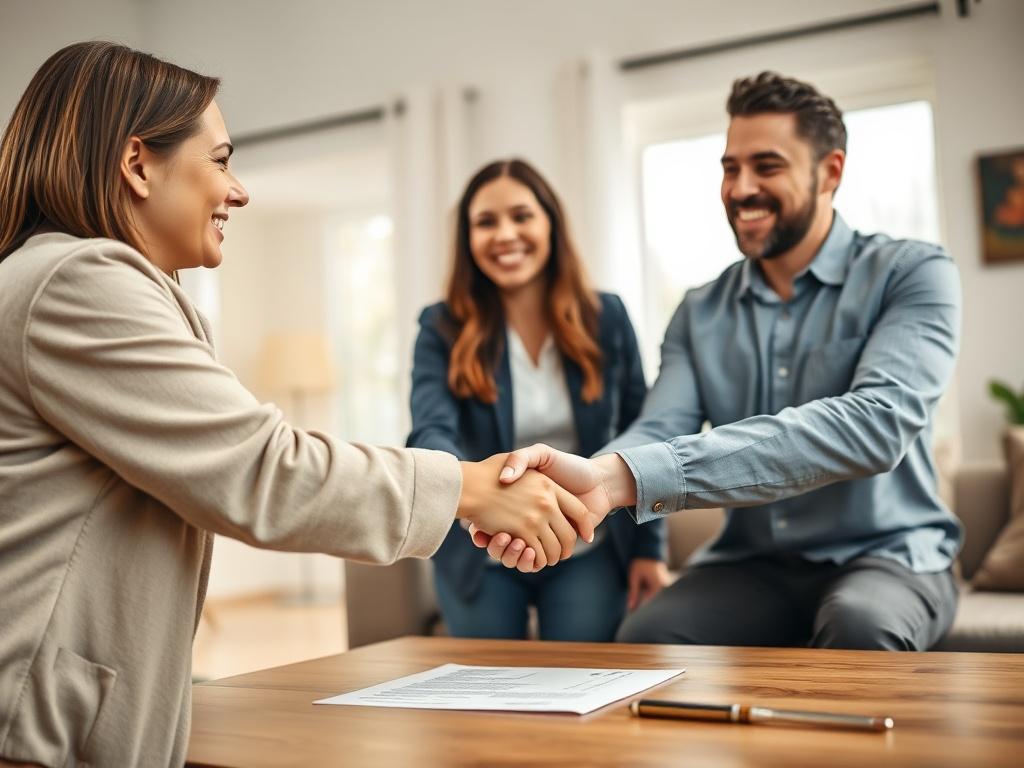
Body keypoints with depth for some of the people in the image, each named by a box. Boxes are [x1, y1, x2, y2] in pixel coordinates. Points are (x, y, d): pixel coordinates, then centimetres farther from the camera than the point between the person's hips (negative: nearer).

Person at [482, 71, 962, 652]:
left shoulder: (912, 275, -9)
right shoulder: (701, 313, 7)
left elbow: (877, 424, -27)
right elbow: (658, 432, -8)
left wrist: (630, 475, -39)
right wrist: (599, 478, -37)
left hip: (886, 555, -3)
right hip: (754, 565, 3)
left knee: (858, 625, -37)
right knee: (646, 636, -27)